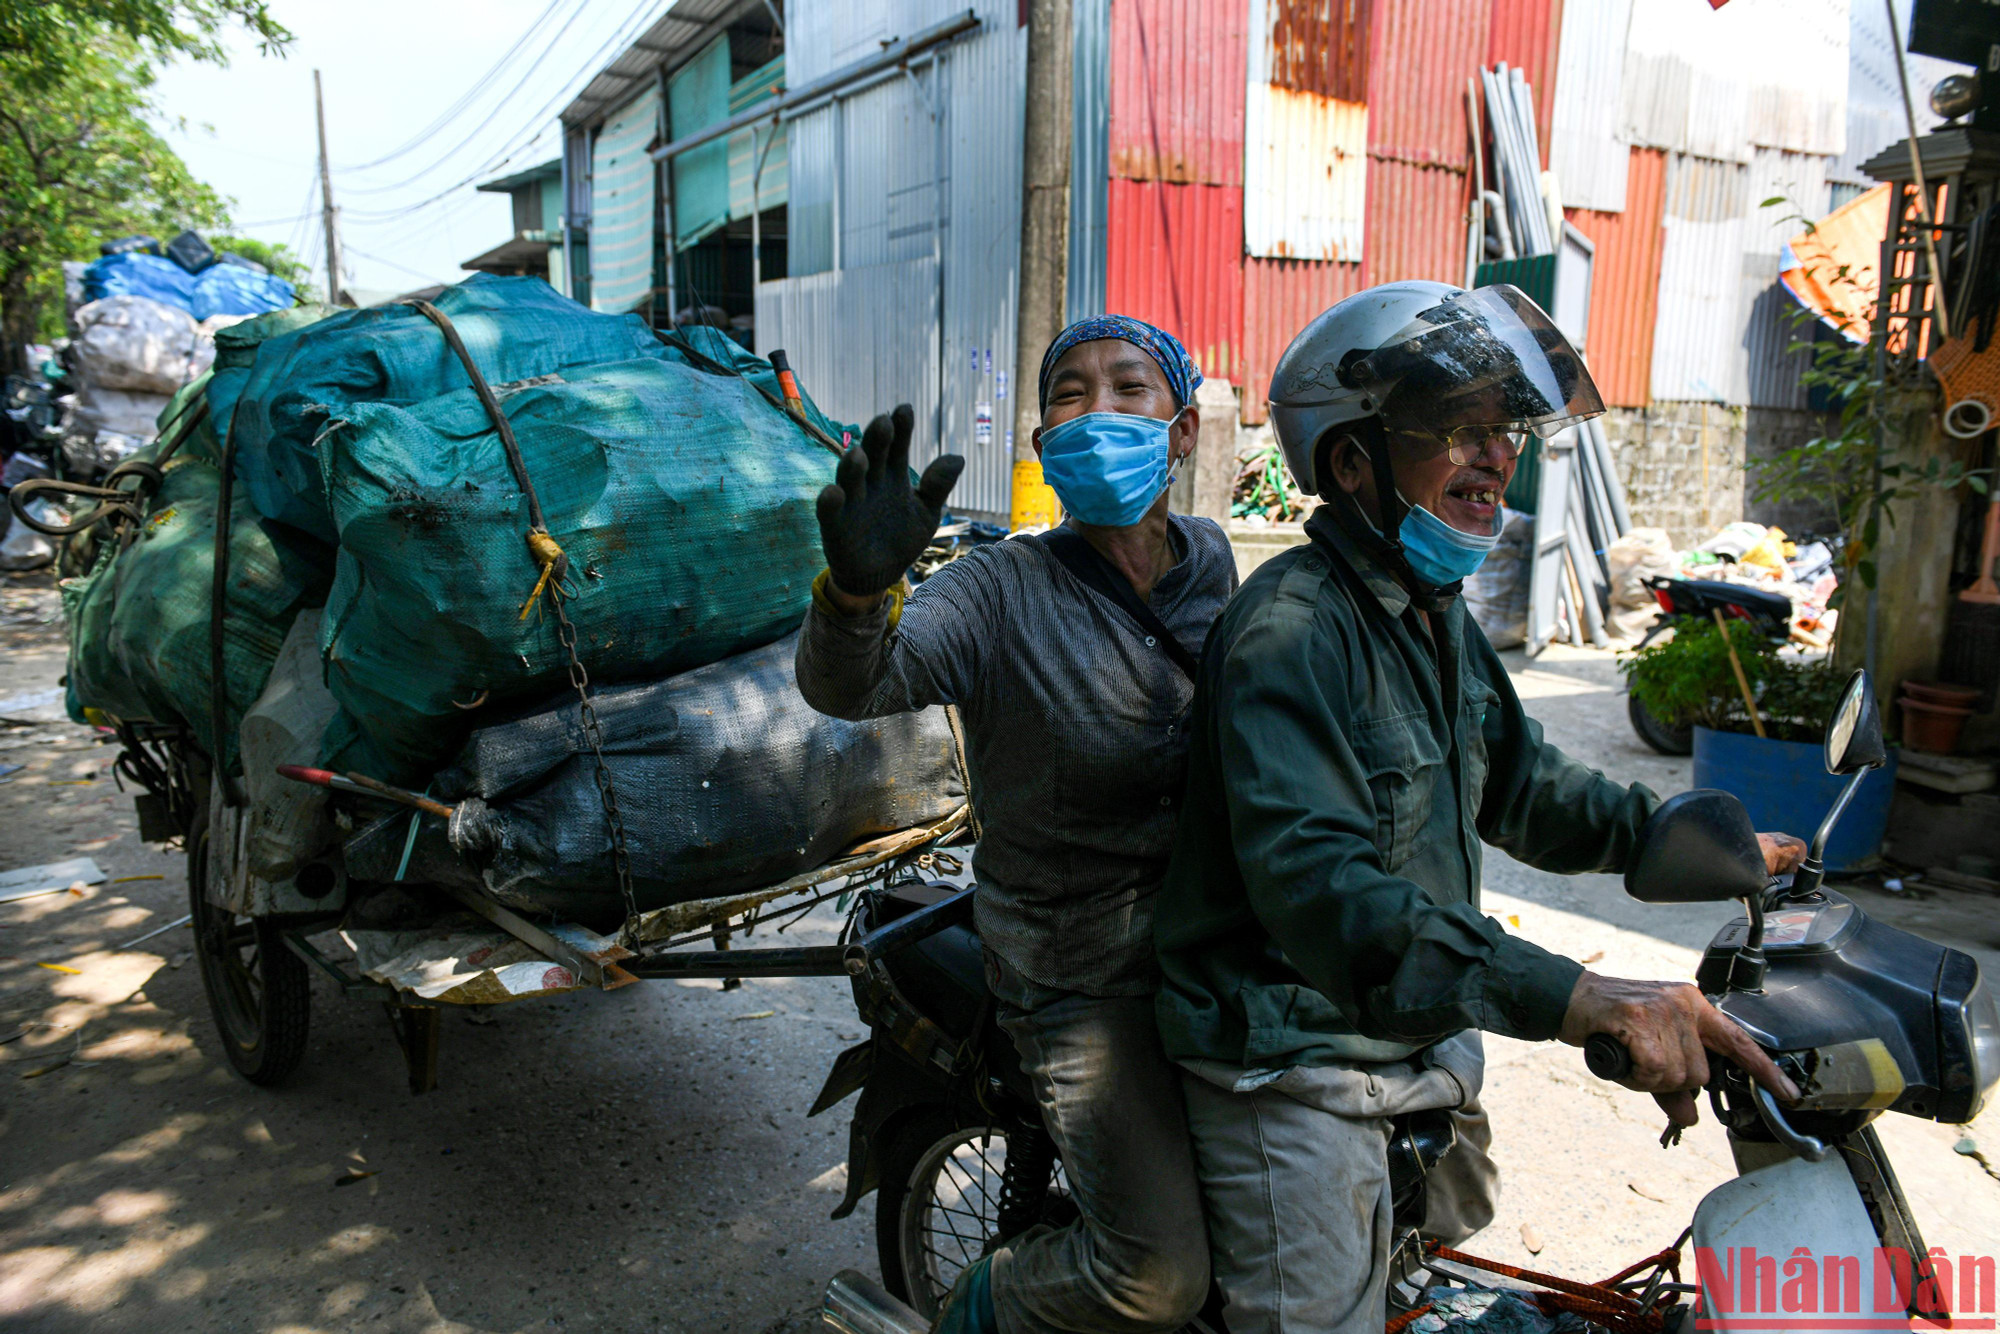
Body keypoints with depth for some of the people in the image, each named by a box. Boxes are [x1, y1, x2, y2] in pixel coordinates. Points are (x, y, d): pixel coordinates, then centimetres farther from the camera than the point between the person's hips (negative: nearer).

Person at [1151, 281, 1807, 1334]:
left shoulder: (1437, 618, 7)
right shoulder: (1292, 626, -27)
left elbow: (1514, 784, 18)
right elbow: (1316, 883, -39)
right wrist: (1572, 997, -48)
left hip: (1423, 1039, 10)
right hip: (1293, 1069, -10)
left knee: (1459, 1234, 29)